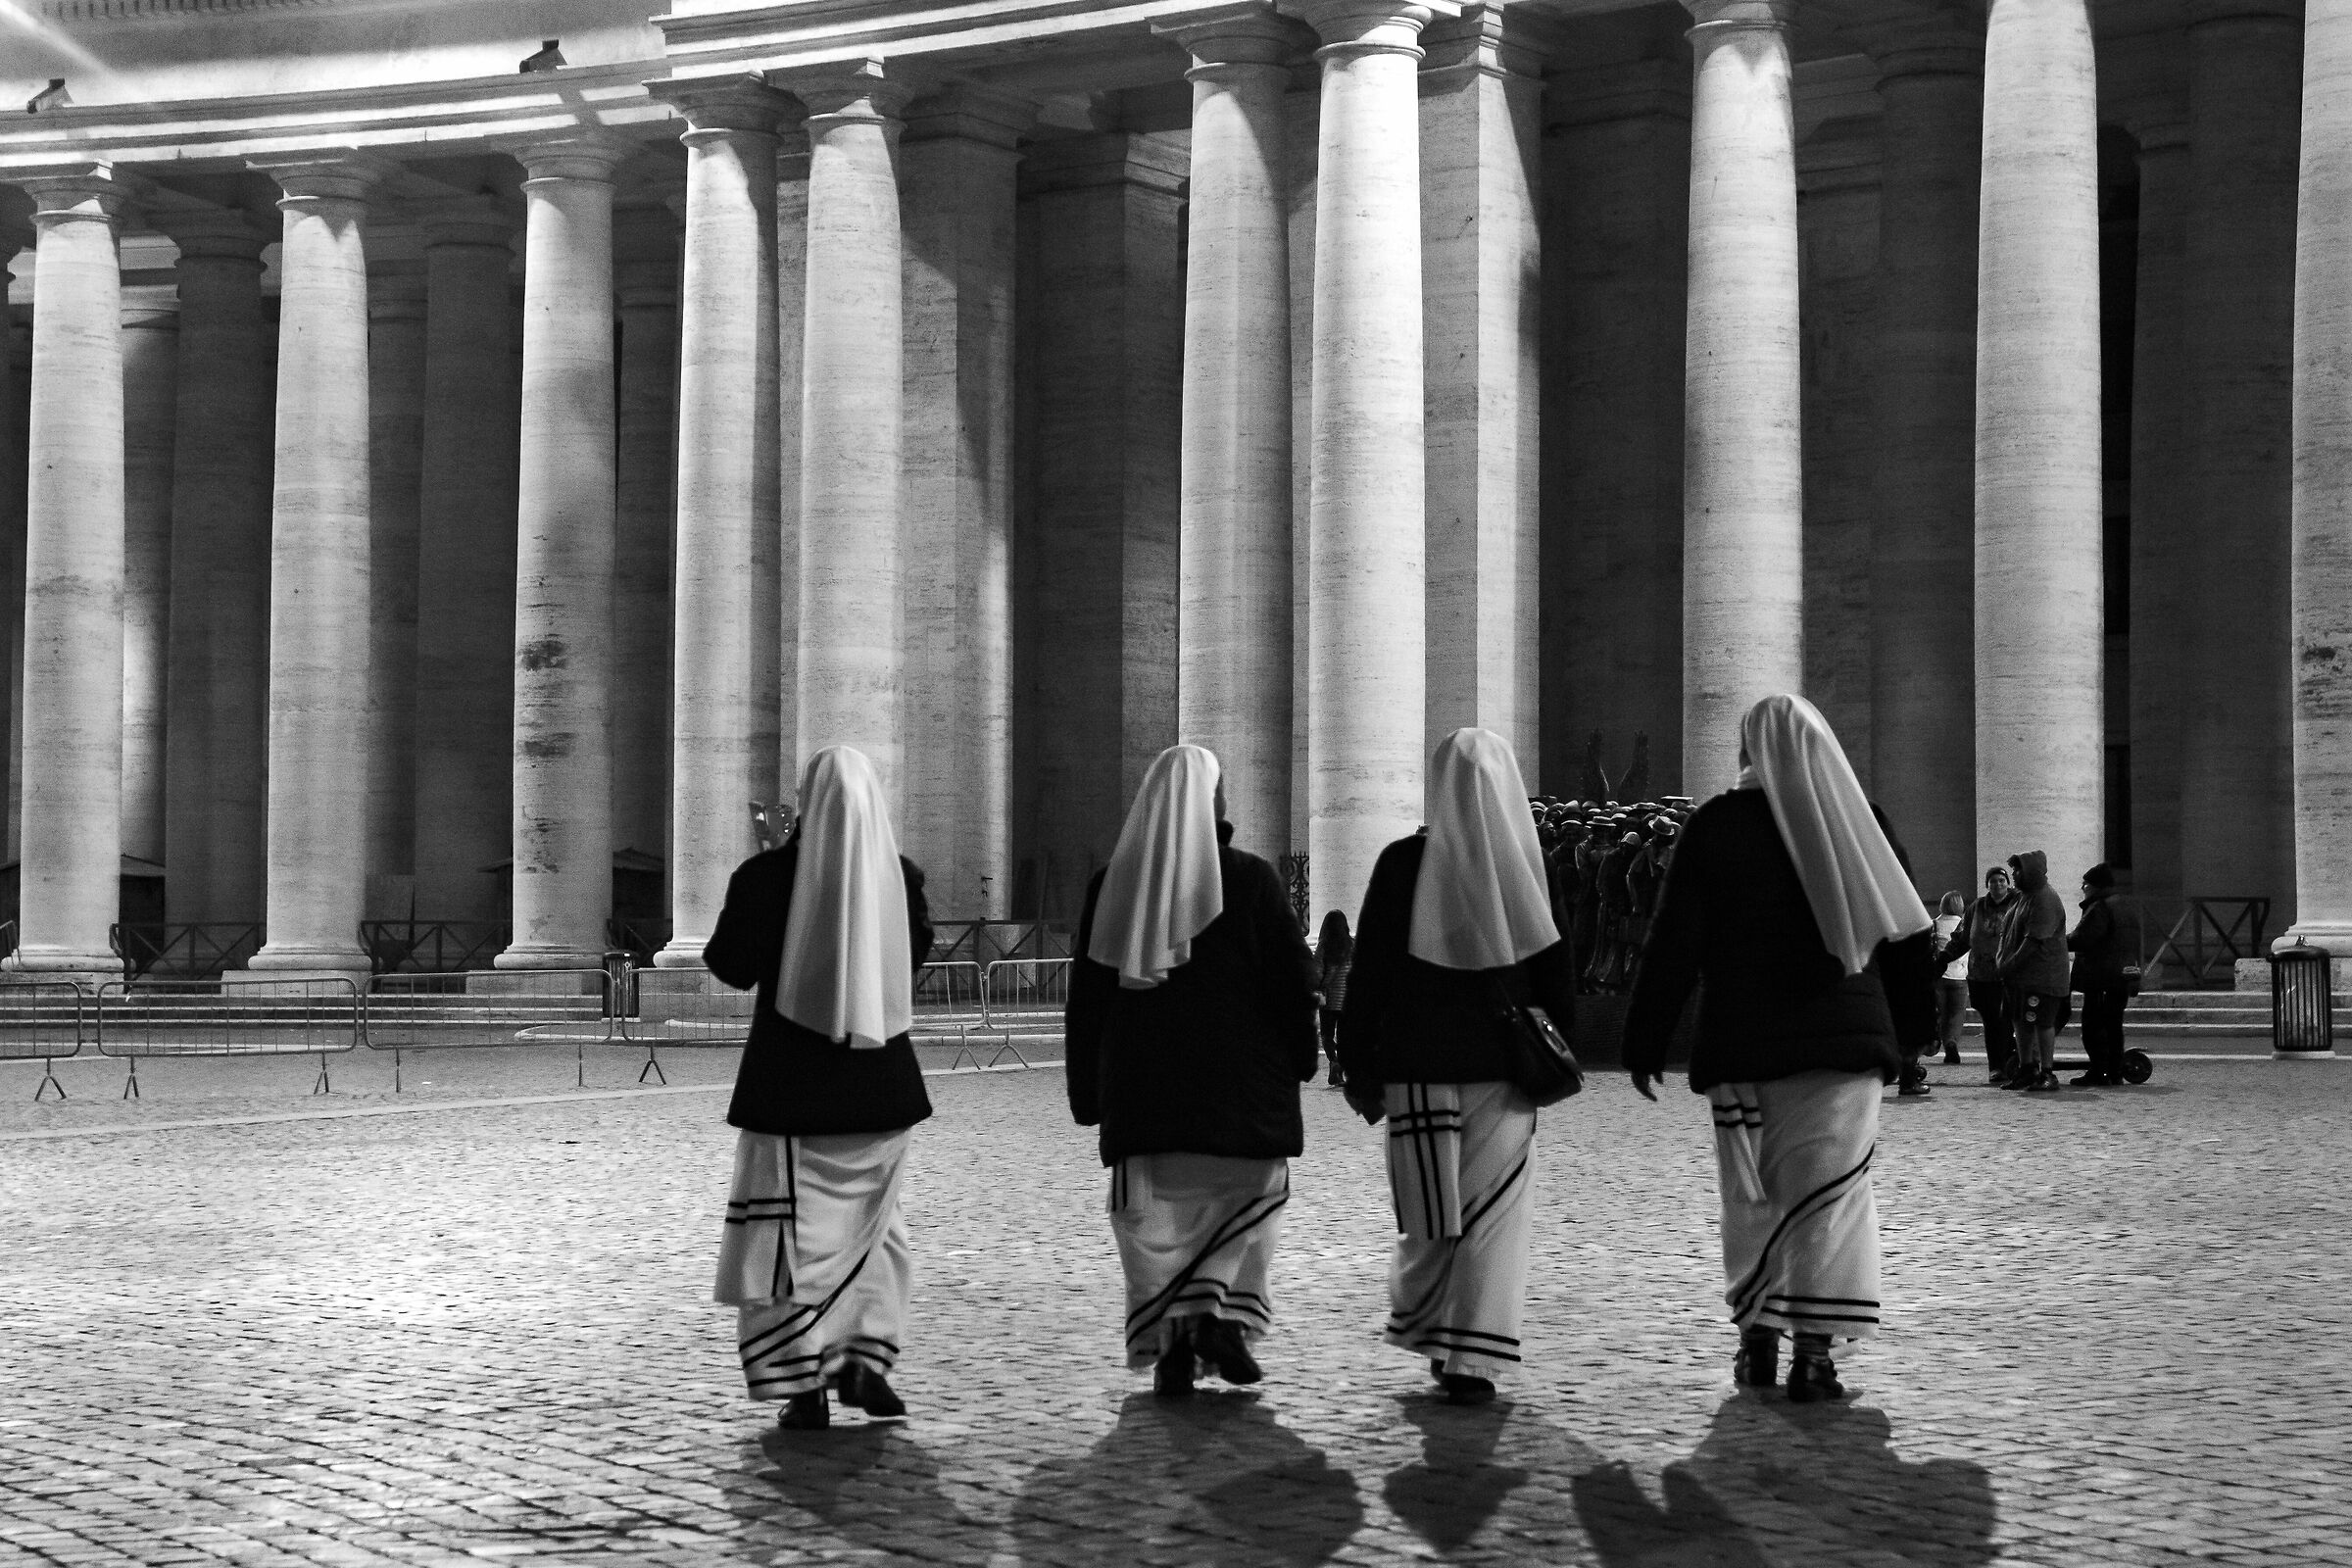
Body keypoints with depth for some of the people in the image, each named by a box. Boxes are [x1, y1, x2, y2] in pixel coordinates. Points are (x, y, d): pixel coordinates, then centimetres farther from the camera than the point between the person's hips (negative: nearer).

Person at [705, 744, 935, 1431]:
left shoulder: (767, 876, -12)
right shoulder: (900, 876, -2)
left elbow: (732, 965, -7)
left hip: (791, 1086, -3)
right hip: (881, 1088, 3)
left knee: (796, 1233, 5)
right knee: (870, 1221, 19)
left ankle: (806, 1384, 4)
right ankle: (866, 1356, 10)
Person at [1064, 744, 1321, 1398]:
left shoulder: (1111, 884, 4)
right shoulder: (1251, 879, -5)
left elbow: (1086, 995, 7)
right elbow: (1293, 977, -5)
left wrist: (1087, 1092, 14)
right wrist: (1300, 1057, 7)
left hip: (1140, 1083, 2)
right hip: (1241, 1081, -2)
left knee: (1157, 1212, 7)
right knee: (1248, 1193, 12)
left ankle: (1170, 1342, -2)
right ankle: (1224, 1313, -6)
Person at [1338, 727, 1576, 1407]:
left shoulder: (1401, 864, -4)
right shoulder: (1527, 866, -2)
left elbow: (1368, 973, -1)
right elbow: (1557, 973, 3)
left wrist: (1358, 1065, 6)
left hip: (1417, 1068, 0)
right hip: (1504, 1068, 0)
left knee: (1431, 1217, 12)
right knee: (1493, 1213, 3)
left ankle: (1425, 1332, 24)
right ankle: (1473, 1360, -2)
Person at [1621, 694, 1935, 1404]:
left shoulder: (1716, 825, -3)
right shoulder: (1859, 820, 5)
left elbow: (1673, 944, -4)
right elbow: (1905, 929, 11)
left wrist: (1644, 1043, 1)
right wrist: (1911, 1027, 23)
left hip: (1741, 1041, -1)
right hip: (1843, 1038, 1)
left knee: (1752, 1192, 11)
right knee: (1831, 1188, 0)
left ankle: (1758, 1340, 14)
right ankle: (1815, 1349, -9)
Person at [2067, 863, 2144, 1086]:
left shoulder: (2100, 908, -14)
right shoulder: (2130, 904, 16)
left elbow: (2082, 940, -21)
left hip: (2100, 977, -9)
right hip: (2127, 974, 9)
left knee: (2093, 1025, -5)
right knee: (2114, 1024, 15)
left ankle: (2099, 1073, -8)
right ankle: (2115, 1072, 16)